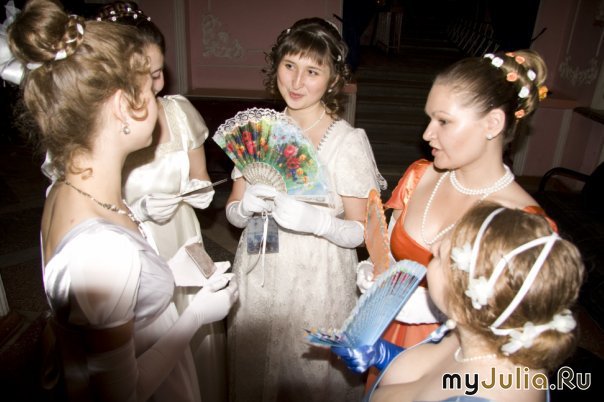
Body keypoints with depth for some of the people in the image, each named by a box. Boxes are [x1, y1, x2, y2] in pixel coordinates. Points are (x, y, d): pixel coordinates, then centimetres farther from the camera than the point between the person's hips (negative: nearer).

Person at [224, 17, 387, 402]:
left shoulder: (348, 141, -13)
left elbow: (360, 231, -10)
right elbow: (233, 213, 4)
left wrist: (317, 219, -29)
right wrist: (248, 205, -18)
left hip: (318, 284, -3)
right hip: (259, 279, 4)